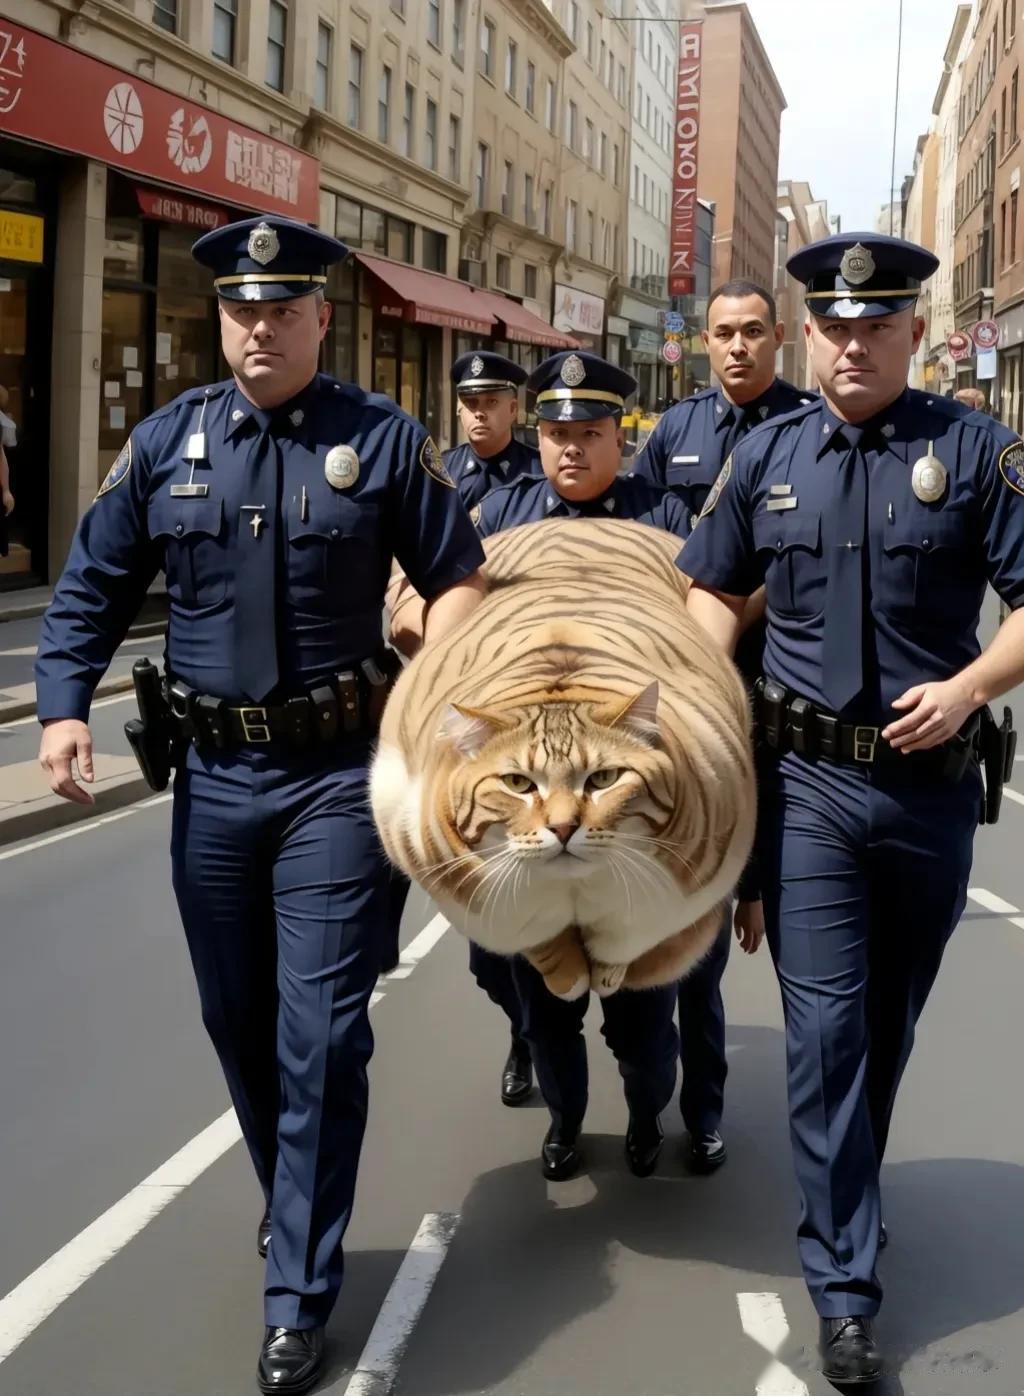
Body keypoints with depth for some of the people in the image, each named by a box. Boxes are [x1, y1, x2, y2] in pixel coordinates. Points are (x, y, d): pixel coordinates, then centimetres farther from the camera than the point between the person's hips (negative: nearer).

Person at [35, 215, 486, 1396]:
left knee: (320, 1034, -4)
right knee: (236, 1020, 16)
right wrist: (63, 707, -3)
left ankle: (298, 1295, 10)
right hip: (213, 775, 3)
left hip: (338, 774, -3)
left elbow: (457, 575, 4)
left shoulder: (384, 440, -2)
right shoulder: (165, 442, 5)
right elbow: (90, 590, 9)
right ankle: (293, 1206, 42)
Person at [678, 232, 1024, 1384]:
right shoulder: (767, 458, 5)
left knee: (890, 1018, 17)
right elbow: (713, 588, 16)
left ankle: (845, 1195, 41)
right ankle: (844, 1284, 5)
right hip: (808, 780, 0)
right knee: (827, 1025, -3)